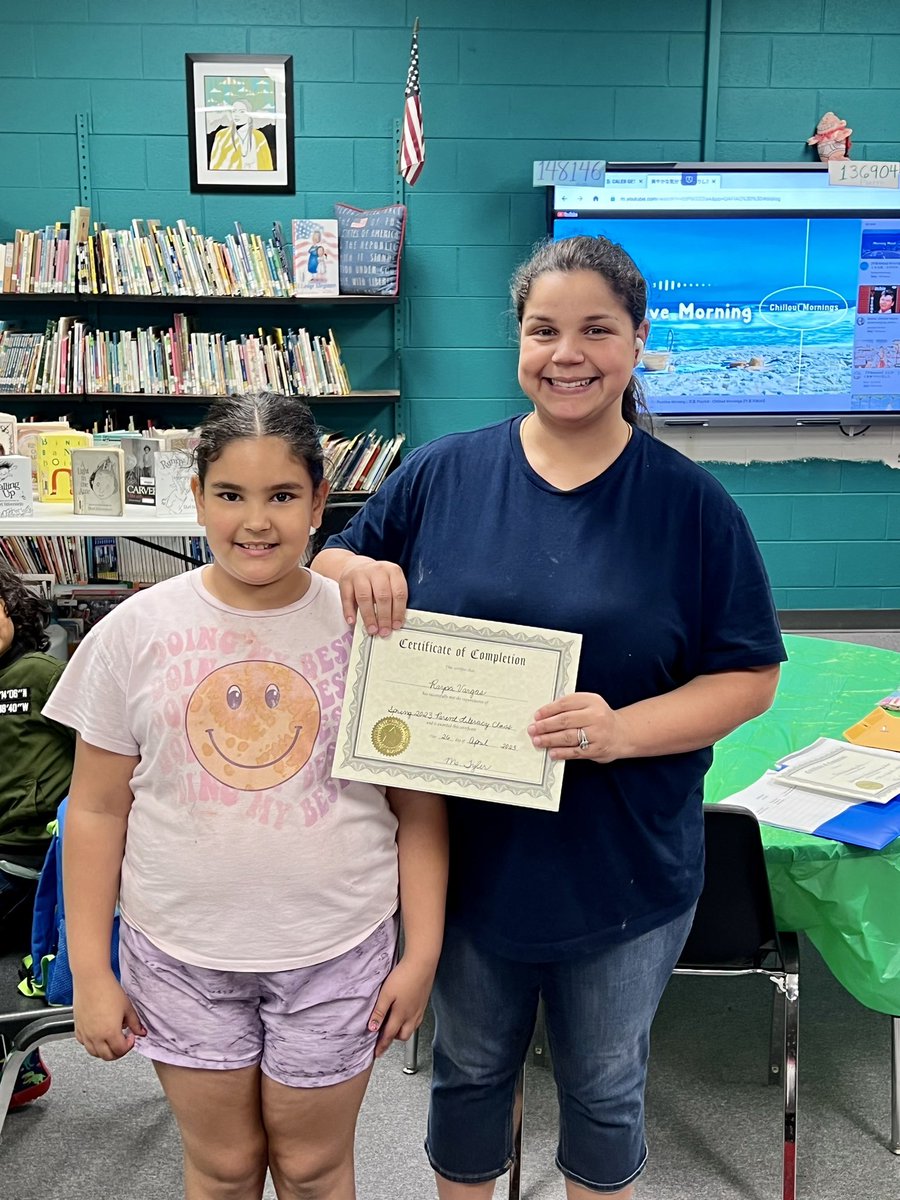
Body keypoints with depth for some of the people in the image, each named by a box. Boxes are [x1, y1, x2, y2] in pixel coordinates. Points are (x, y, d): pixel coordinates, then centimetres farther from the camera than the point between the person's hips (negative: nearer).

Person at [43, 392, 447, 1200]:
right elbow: (98, 810, -1)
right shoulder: (135, 632, -7)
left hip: (337, 951, 0)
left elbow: (419, 806, -4)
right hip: (180, 953, 1)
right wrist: (90, 970, 0)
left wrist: (422, 952, -5)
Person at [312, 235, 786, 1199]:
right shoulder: (440, 475, -5)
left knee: (604, 1089, 23)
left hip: (623, 868, -1)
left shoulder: (692, 503, -9)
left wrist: (625, 730, -23)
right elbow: (328, 568, 5)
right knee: (469, 1071, 24)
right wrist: (354, 571, -19)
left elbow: (749, 675, -7)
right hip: (466, 855, 1)